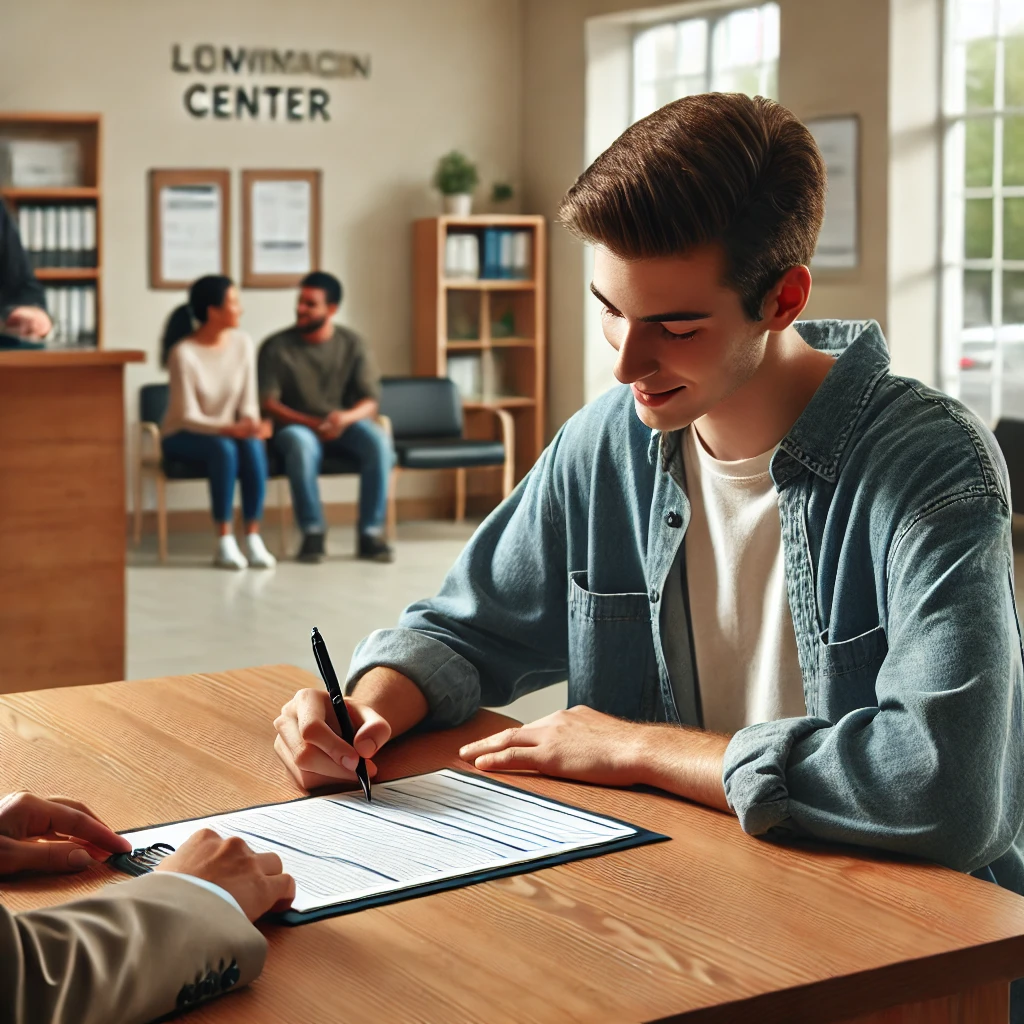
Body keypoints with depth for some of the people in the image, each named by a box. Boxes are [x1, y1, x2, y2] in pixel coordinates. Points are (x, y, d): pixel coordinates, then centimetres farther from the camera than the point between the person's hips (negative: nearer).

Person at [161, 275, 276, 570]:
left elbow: (248, 402, -3)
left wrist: (251, 424, -26)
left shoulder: (242, 343, -5)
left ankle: (253, 538, -28)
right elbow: (188, 417, -21)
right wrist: (231, 429, -35)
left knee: (253, 444, -30)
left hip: (227, 433, 4)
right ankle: (224, 542, -28)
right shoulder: (184, 353, -20)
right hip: (184, 436, -4)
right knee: (224, 448, -35)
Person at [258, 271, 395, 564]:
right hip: (296, 426, -2)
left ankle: (371, 532, -24)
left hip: (343, 423, 2)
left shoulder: (351, 344, 1)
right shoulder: (276, 347, -5)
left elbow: (371, 401, -3)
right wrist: (312, 423, -24)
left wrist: (346, 417, -26)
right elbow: (268, 402, -10)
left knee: (379, 442, -30)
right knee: (302, 445, -38)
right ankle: (312, 532, -28)